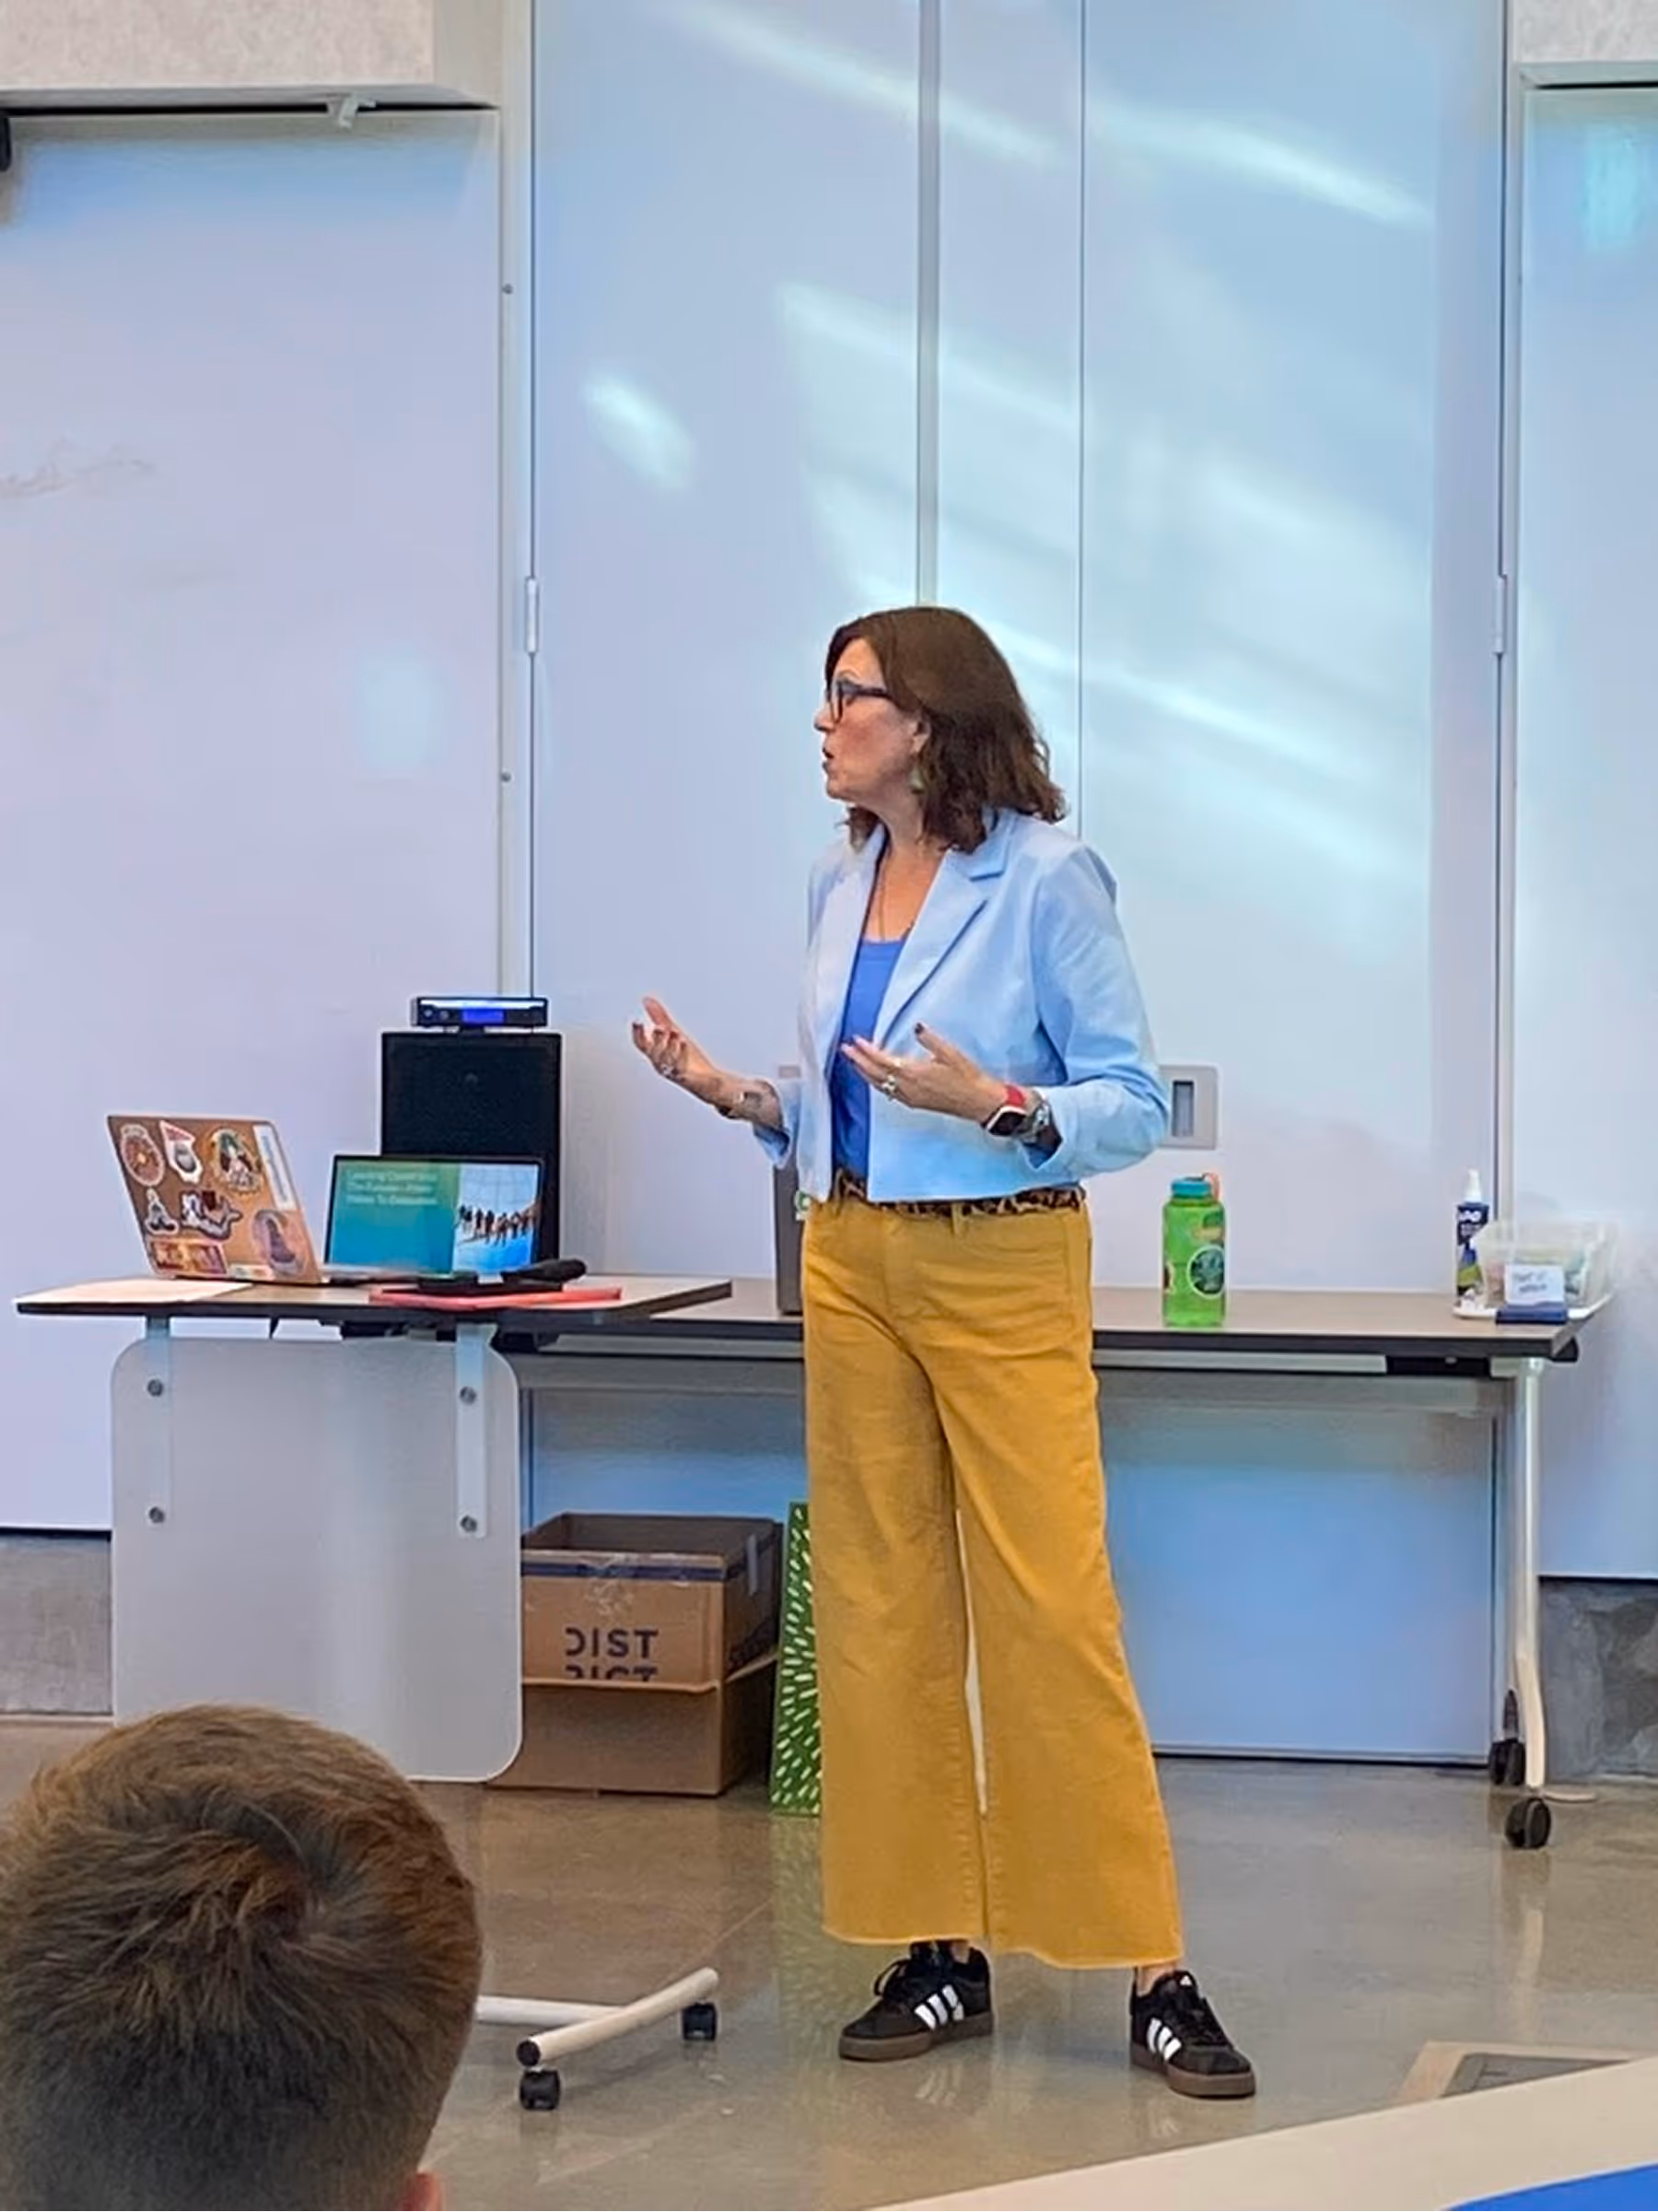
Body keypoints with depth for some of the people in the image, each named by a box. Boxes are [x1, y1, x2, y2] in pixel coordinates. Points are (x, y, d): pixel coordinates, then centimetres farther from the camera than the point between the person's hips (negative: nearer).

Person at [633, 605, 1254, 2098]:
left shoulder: (1047, 880, -9)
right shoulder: (842, 883, 11)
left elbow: (1134, 1105, -9)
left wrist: (999, 1108, -25)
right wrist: (740, 1096, 2)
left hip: (1004, 1274, -7)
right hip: (853, 1265, 7)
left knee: (1052, 1614, -9)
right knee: (878, 1612, 6)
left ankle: (1155, 1977, -2)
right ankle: (939, 1949, 15)